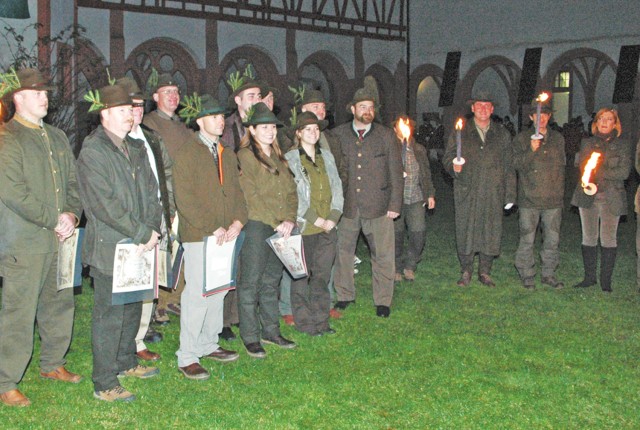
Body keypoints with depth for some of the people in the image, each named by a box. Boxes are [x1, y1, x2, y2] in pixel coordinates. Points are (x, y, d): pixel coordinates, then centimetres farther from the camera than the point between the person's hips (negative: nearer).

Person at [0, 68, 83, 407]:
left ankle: (52, 364, 32)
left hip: (59, 239, 7)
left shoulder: (57, 137, 15)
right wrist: (53, 219, -14)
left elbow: (73, 182, 15)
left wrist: (72, 215, -3)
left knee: (60, 305, 14)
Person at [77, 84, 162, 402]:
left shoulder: (136, 148, 13)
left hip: (137, 246, 8)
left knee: (133, 309, 18)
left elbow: (151, 192, 11)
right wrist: (143, 234, -16)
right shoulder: (92, 151, -12)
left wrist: (152, 230, -5)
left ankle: (127, 362, 37)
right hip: (108, 248, -7)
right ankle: (104, 385, 8)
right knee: (109, 316, -2)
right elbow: (104, 204, -19)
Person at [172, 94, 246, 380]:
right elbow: (185, 199, -13)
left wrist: (238, 221, -2)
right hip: (198, 236, -7)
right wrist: (213, 229, -17)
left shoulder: (228, 155, 18)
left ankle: (208, 345, 27)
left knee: (219, 291, 13)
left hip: (226, 235, 7)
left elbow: (236, 191, 17)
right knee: (197, 295, -8)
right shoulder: (187, 155, -5)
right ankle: (187, 357, 0)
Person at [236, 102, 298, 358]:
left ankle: (271, 331, 23)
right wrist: (276, 223, -13)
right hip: (256, 225, -7)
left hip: (280, 228, 7)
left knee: (271, 280, 13)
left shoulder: (278, 158, 18)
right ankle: (250, 337, 5)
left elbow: (291, 191, 14)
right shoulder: (244, 156, -5)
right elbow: (251, 195, -12)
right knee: (251, 282, -2)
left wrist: (290, 219, -2)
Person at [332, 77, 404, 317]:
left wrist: (395, 205, -2)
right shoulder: (338, 135, 4)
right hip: (346, 206, 1)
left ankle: (383, 301, 15)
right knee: (342, 253, 8)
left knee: (383, 256, 1)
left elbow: (396, 173, 4)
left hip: (378, 207, -1)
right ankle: (344, 295, 25)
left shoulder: (386, 136, 4)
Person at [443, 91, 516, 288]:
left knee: (491, 233, 3)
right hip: (467, 192, -1)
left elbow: (508, 166, 11)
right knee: (465, 232, 0)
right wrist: (454, 167, -19)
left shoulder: (502, 134, 11)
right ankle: (466, 272, 16)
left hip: (494, 194, 1)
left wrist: (510, 194, 5)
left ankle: (485, 272, 18)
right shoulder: (460, 132, 7)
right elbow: (447, 158, 5)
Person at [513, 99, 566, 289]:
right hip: (529, 198, -3)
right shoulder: (522, 139, 2)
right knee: (527, 240, 0)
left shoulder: (558, 139, 13)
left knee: (552, 239, 8)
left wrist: (560, 192, 15)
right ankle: (527, 275, 10)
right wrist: (531, 150, -25)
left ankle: (549, 273, 19)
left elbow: (562, 165, 19)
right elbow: (517, 164, -9)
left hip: (553, 199, 3)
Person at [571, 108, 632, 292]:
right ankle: (589, 277, 15)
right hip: (588, 196, 2)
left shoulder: (622, 145, 5)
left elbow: (624, 172, -5)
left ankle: (606, 280, 4)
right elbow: (582, 167, 2)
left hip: (611, 198, -2)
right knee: (588, 237, 6)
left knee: (608, 238, -3)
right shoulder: (587, 143, 12)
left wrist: (597, 172, -12)